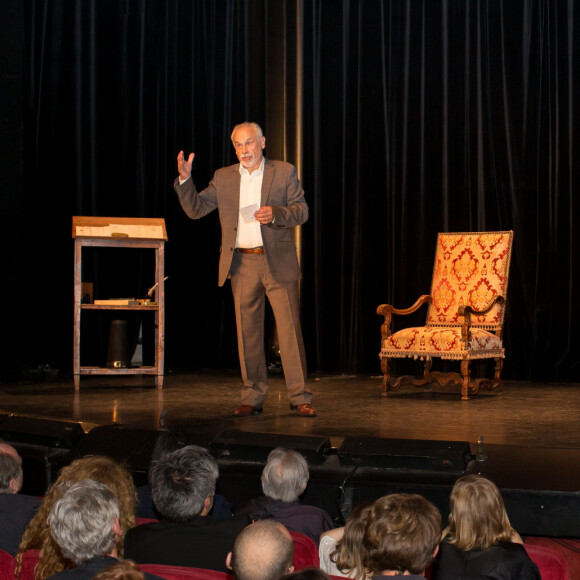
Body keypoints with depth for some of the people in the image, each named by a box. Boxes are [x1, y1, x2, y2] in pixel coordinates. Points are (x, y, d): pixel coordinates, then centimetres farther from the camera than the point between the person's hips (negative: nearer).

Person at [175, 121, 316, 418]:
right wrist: (185, 179, -8)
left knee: (289, 329, -5)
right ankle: (252, 398, 13)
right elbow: (195, 209, 8)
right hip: (242, 265, 3)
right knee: (248, 332, 5)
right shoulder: (224, 177, 11)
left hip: (277, 262, -2)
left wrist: (276, 214, -19)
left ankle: (300, 398, 0)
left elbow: (301, 211, 1)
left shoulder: (284, 172, 4)